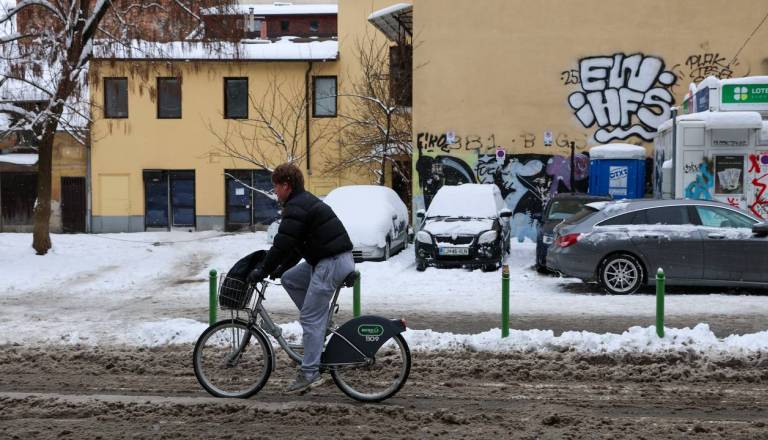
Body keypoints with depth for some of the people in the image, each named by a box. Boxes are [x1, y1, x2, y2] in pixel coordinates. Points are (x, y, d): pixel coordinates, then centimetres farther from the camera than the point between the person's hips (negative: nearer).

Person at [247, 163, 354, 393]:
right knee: (290, 279, 19)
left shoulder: (296, 207, -13)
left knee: (310, 318, -7)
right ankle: (320, 327, 18)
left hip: (331, 263, -10)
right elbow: (295, 244, 24)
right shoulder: (306, 201, 20)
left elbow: (282, 244, -17)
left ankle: (309, 374, -4)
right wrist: (280, 268, 20)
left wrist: (262, 271, -9)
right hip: (326, 260, 10)